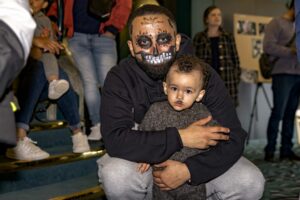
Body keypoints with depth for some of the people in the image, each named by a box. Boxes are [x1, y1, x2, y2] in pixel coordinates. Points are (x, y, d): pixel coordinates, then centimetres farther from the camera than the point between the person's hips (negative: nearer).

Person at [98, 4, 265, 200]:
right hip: (141, 160, -1)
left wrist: (188, 170, -33)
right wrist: (180, 138, -34)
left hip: (194, 162, 2)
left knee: (250, 183, -20)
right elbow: (115, 140, -30)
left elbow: (233, 139, -18)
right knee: (116, 177, -34)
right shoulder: (119, 78, -18)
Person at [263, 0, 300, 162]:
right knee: (278, 113, -7)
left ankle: (286, 149, 9)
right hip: (283, 74, -7)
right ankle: (270, 150, -2)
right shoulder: (276, 23, -1)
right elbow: (268, 47, -14)